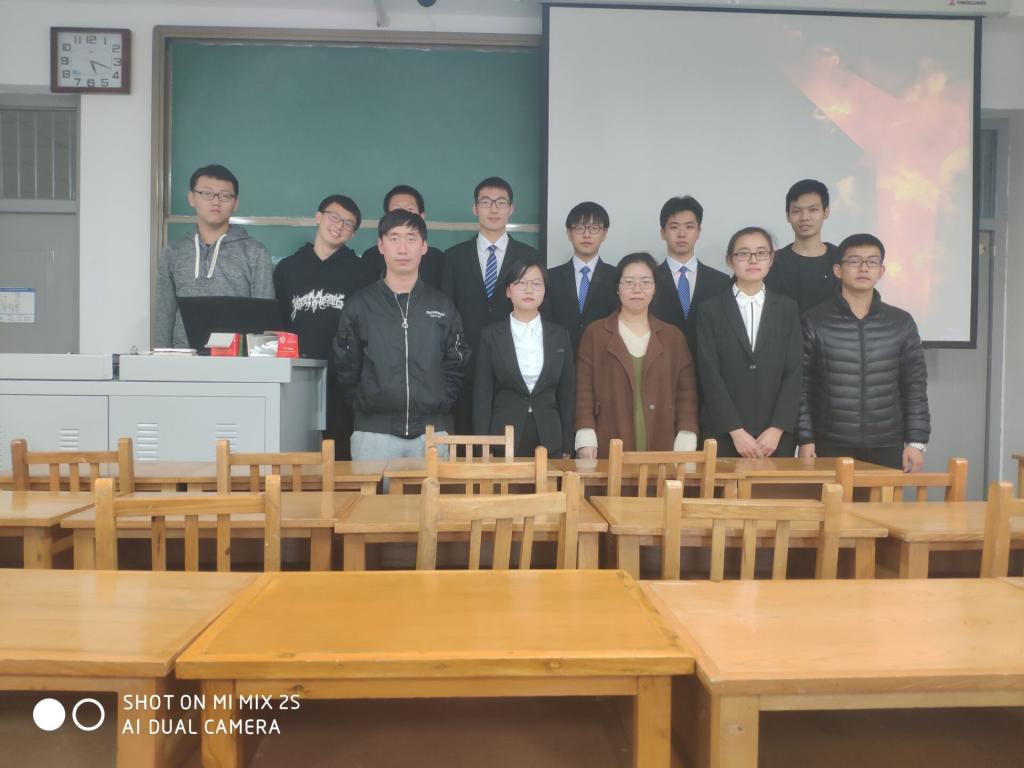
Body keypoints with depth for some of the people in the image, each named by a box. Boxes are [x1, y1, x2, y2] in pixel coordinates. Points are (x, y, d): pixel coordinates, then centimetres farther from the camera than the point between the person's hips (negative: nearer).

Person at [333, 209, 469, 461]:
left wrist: (439, 406, 1)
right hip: (374, 432, -1)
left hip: (431, 433, 1)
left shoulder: (443, 307, 7)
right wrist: (365, 407, 1)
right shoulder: (358, 306, 4)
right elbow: (346, 369, 8)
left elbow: (455, 366, 10)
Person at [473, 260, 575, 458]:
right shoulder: (491, 335, 0)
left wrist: (567, 448, 5)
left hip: (549, 440, 2)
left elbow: (566, 394, 7)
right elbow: (482, 394, -1)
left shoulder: (560, 335, 6)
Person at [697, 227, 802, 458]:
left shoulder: (788, 308, 8)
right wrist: (737, 432, -11)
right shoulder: (711, 309, 3)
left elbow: (794, 372, 2)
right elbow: (710, 374, -4)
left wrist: (776, 430, -9)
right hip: (724, 434, -1)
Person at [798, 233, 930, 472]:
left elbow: (915, 386, 7)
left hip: (886, 447, 2)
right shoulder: (814, 322, -1)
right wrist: (806, 440, -6)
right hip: (830, 447, -2)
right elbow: (801, 386, -1)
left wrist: (916, 441, 2)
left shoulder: (901, 323, 5)